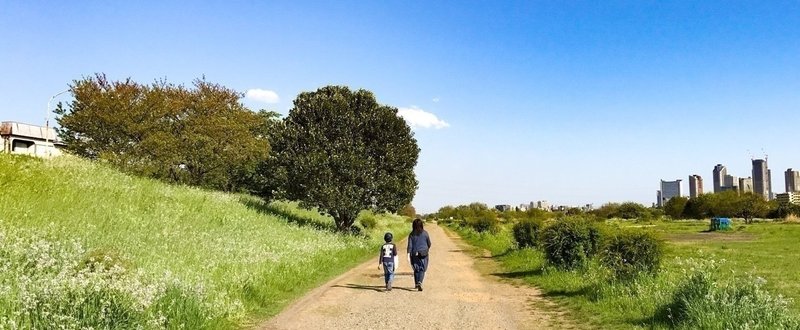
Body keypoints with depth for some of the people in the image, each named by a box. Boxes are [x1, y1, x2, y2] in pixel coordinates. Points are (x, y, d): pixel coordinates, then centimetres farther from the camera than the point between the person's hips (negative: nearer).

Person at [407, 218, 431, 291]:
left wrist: (408, 254, -12)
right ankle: (419, 283, -19)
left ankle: (416, 284, 24)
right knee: (422, 269, 2)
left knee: (416, 270, 16)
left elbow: (410, 245, -9)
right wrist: (428, 248, 25)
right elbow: (429, 243, 5)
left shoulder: (411, 234, -3)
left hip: (414, 254, 2)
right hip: (424, 253, -1)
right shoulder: (425, 233, -5)